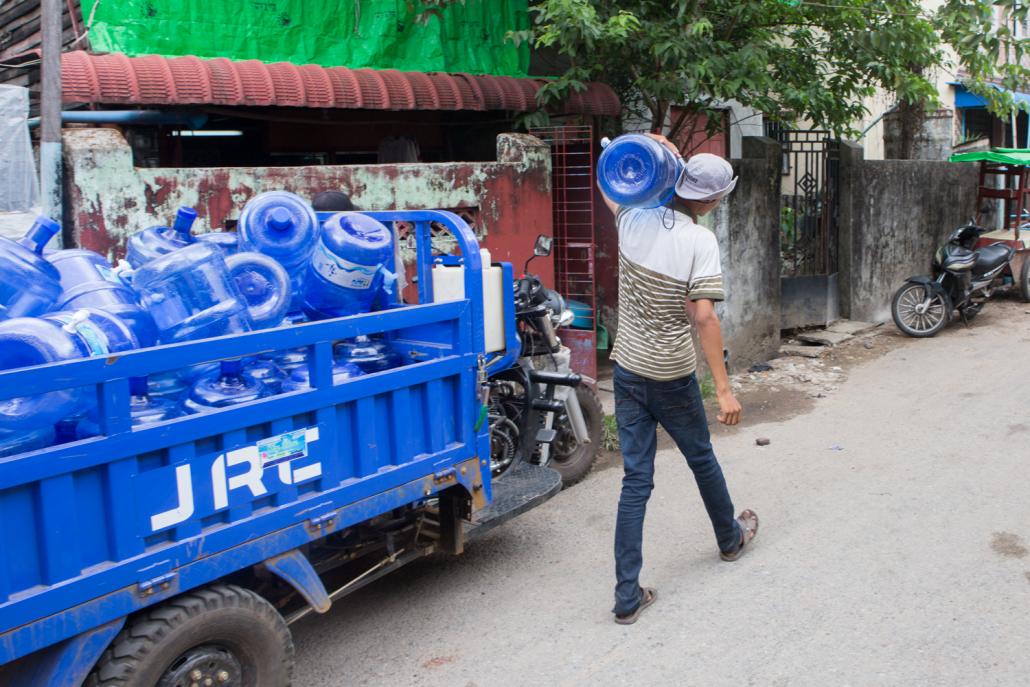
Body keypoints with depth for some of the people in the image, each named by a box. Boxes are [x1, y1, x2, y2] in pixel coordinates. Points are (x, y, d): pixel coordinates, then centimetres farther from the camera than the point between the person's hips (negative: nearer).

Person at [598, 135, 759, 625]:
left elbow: (608, 181, 21)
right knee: (701, 459, 21)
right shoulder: (699, 240, -17)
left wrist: (654, 154, 13)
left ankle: (627, 595, 4)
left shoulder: (634, 219, -2)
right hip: (672, 377, -4)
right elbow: (704, 317, -24)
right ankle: (731, 538, 49)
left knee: (636, 479, 6)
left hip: (627, 369, 4)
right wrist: (724, 389, -22)